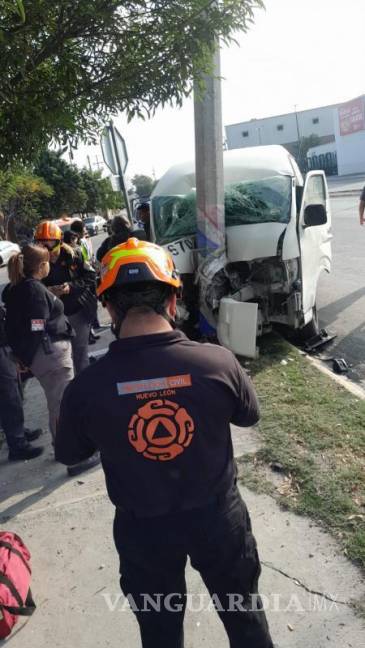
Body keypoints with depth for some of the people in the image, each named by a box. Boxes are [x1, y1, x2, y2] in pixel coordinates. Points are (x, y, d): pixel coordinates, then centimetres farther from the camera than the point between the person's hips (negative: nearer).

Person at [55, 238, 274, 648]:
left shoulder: (86, 387, -24)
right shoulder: (218, 362, -24)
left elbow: (69, 454, -3)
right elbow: (248, 416, -2)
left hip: (143, 528, 0)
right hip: (217, 515, 1)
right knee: (243, 611, 28)